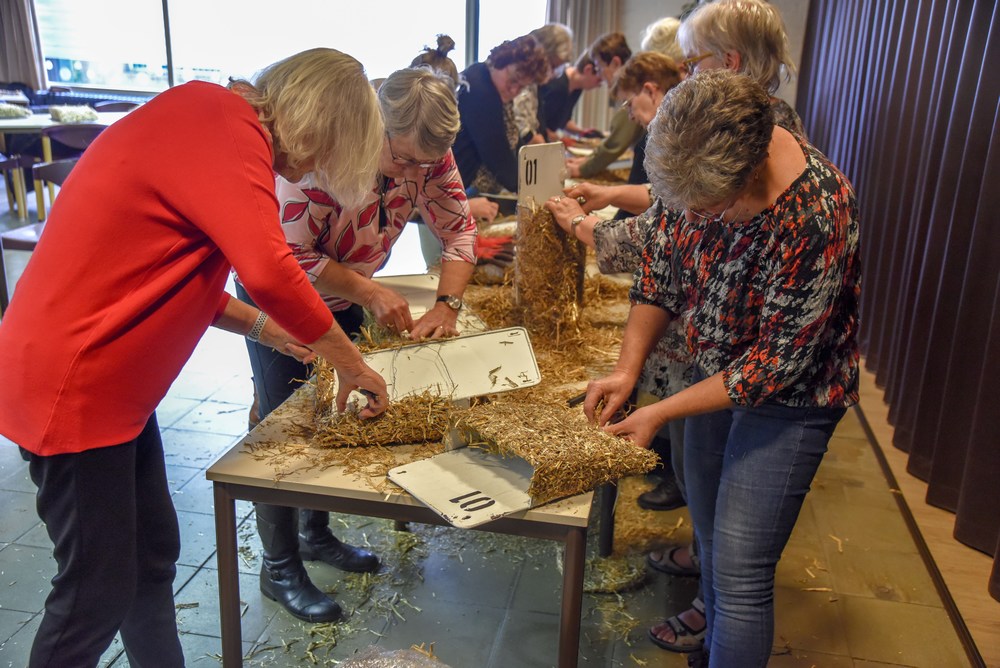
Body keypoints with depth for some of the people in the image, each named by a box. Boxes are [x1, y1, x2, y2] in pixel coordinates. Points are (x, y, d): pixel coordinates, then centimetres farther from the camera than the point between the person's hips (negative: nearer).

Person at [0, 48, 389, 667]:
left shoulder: (207, 122, 12)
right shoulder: (228, 129, -19)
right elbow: (270, 271, -32)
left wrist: (264, 327, 9)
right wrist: (351, 364, -18)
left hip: (115, 385, 10)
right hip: (72, 390, -10)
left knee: (154, 555, 18)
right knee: (99, 593, 3)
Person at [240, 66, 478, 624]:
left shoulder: (428, 154, -16)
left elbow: (459, 228, -10)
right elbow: (292, 257, -30)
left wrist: (448, 306, -22)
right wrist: (371, 293, -31)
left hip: (343, 297, 6)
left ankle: (316, 533, 35)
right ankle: (280, 568, 16)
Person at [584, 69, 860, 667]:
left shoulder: (817, 218, -34)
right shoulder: (703, 166, -14)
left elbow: (777, 363, -26)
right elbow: (662, 264, -1)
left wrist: (661, 413, -23)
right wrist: (627, 370, -11)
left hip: (785, 398, -6)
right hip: (717, 371, 7)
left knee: (739, 571, -6)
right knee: (709, 533, 23)